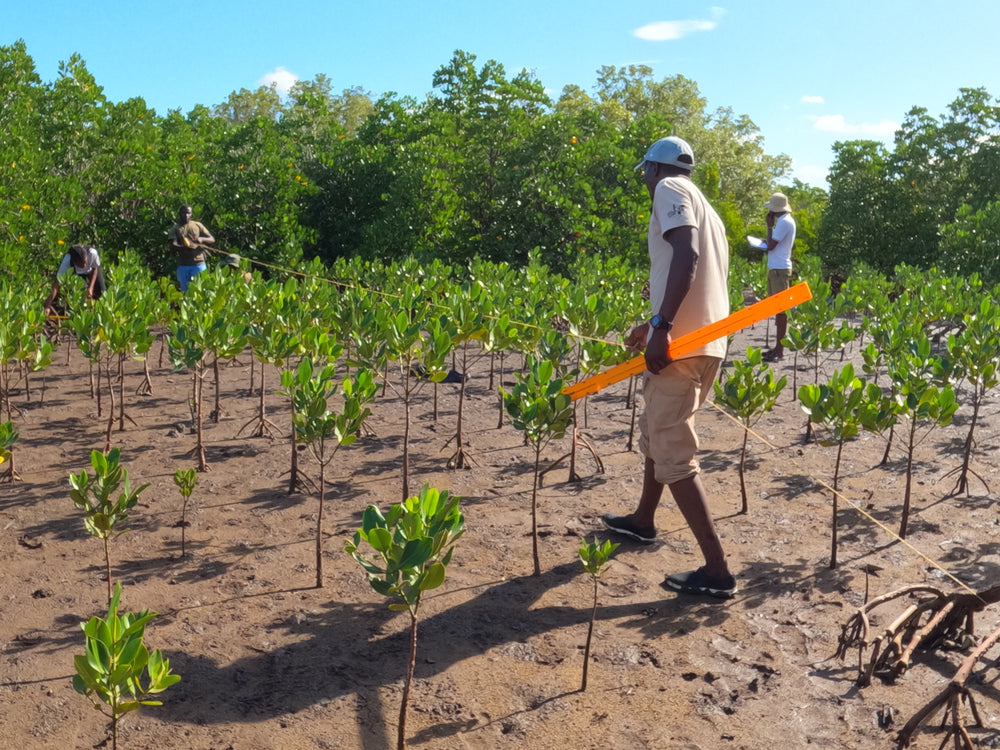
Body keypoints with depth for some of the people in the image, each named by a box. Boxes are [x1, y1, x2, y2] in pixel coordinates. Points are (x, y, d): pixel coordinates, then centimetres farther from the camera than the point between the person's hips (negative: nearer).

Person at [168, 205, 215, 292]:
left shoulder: (197, 225, 12)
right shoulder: (175, 229, 8)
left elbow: (212, 239, 9)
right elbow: (173, 245, -6)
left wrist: (202, 239, -13)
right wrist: (184, 247, -28)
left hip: (198, 263, 0)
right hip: (183, 265, 0)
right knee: (185, 290, 3)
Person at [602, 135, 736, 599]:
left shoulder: (670, 189, -3)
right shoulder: (705, 209, 24)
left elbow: (686, 255, -20)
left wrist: (662, 327, -27)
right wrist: (653, 326, 37)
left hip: (680, 344, -10)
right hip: (707, 341, 10)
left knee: (672, 454, -8)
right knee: (654, 433, 25)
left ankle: (717, 571, -6)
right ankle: (642, 520, 42)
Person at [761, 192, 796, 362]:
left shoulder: (784, 222, -14)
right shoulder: (785, 221, 17)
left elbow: (771, 245, -16)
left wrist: (770, 226, -6)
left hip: (779, 269, -10)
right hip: (776, 268, 10)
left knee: (780, 309, -9)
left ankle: (780, 350, -8)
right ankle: (778, 347, 17)